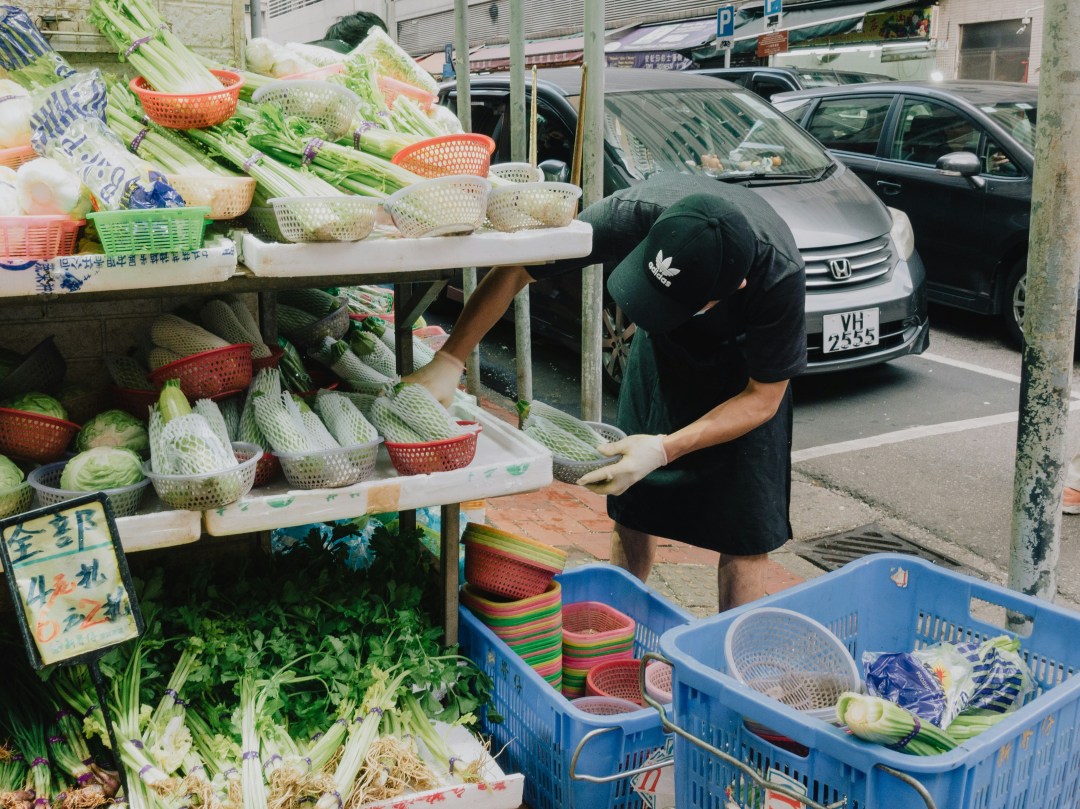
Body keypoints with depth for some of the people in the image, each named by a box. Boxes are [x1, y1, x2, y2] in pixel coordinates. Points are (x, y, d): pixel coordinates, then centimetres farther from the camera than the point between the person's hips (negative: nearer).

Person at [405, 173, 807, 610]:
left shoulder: (780, 276, -39)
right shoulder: (635, 213, -36)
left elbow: (764, 398, -25)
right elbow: (515, 270, -26)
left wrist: (665, 449, -36)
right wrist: (448, 361, -33)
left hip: (744, 379, -2)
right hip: (662, 350, 3)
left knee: (745, 533, -7)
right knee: (632, 506, 7)